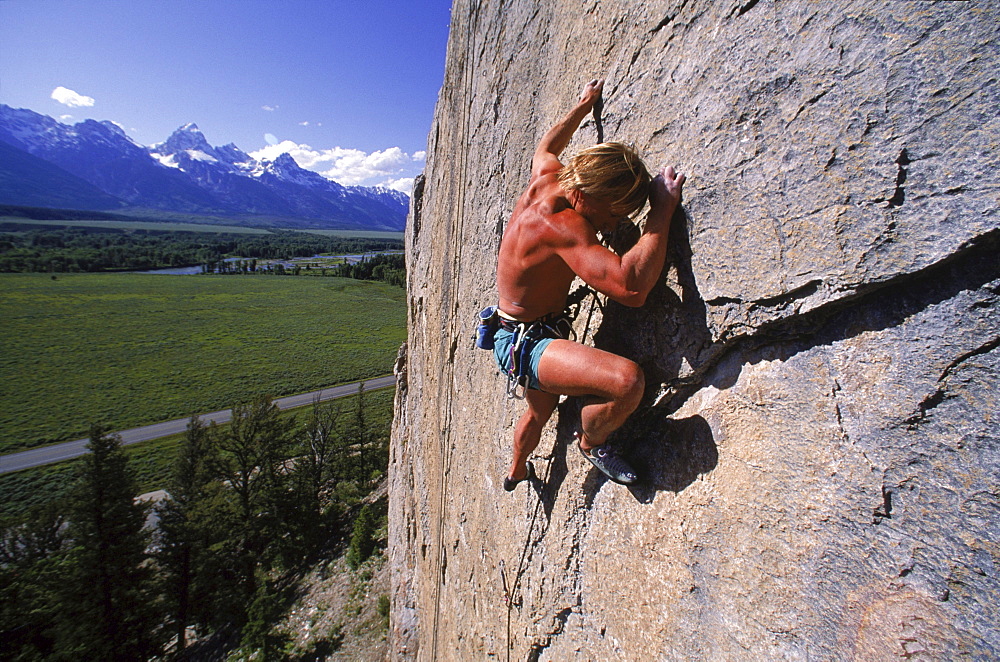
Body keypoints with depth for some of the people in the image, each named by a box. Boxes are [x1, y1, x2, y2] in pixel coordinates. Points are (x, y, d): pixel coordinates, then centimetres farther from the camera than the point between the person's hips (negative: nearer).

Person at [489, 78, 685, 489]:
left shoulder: (547, 178, -5)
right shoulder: (559, 224, -32)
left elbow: (546, 146, 21)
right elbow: (631, 287, -43)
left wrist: (584, 105, 32)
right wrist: (663, 211, -32)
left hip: (524, 336, 10)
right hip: (523, 342, -10)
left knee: (539, 411, 34)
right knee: (626, 379, -31)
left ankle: (516, 471, 63)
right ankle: (590, 443, 2)